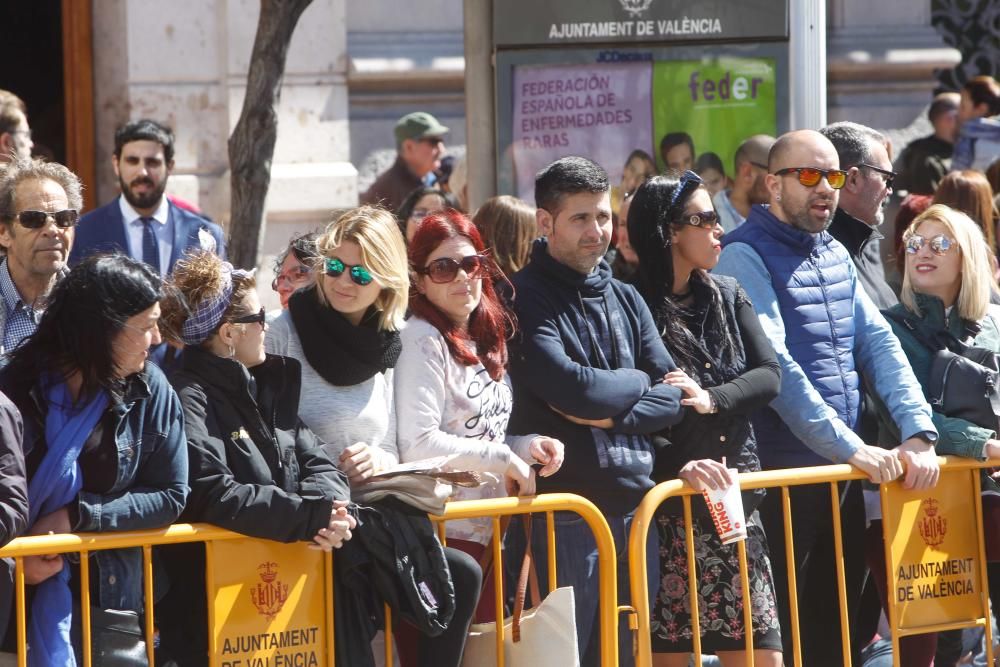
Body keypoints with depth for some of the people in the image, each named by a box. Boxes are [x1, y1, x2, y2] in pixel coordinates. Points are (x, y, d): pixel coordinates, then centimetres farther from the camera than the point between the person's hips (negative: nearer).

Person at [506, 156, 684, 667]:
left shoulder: (625, 299, 16)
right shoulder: (524, 298, -5)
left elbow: (672, 395, 7)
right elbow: (570, 387, -18)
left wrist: (613, 412, -10)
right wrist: (636, 383, 0)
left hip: (633, 504, 6)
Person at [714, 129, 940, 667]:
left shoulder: (835, 255, 15)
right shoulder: (745, 256, -10)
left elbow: (879, 343, 7)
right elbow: (773, 366, -20)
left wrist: (919, 433, -8)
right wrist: (851, 448, -23)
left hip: (844, 474, 7)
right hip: (781, 476, -7)